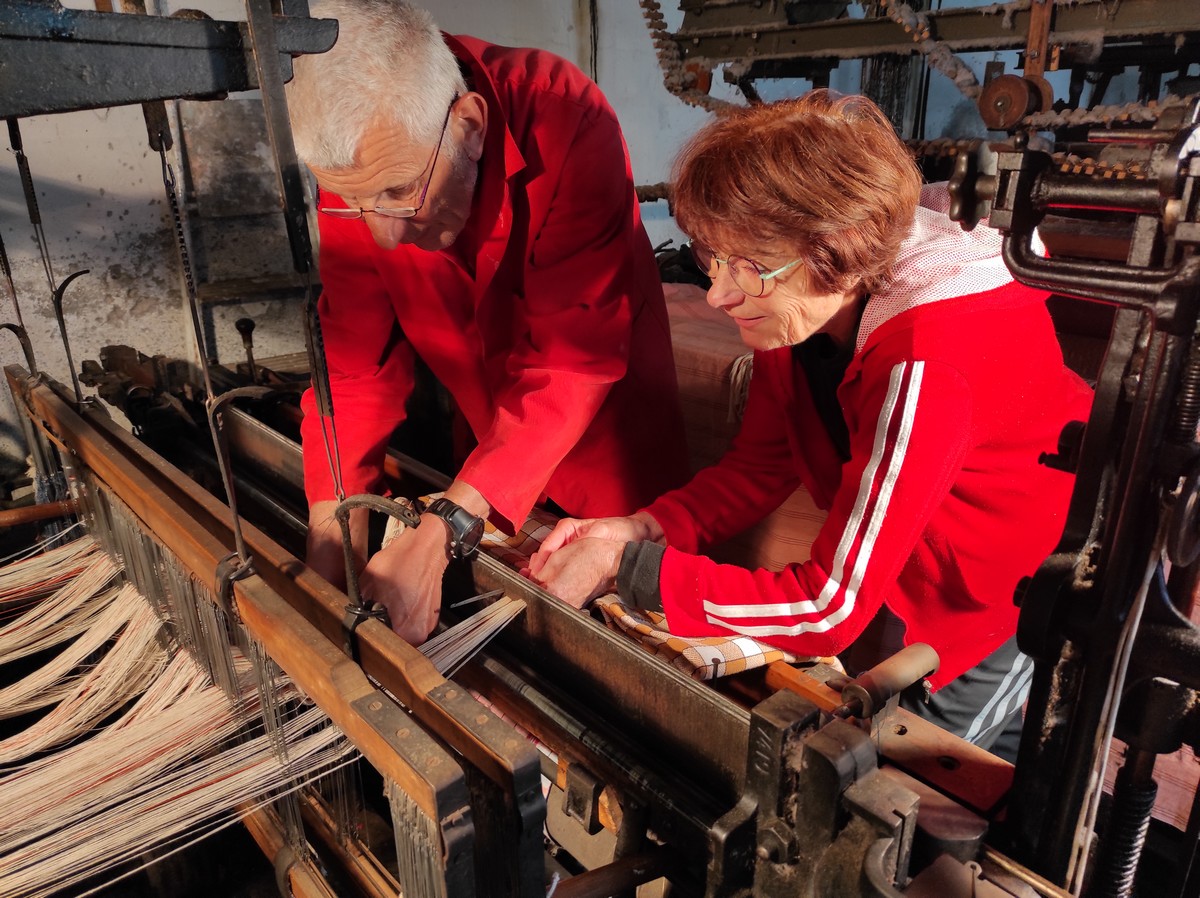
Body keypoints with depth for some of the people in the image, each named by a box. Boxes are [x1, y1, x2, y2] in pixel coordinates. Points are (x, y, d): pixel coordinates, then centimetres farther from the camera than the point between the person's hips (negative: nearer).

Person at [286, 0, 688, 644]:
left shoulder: (566, 122, -33)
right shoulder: (355, 159, -18)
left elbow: (573, 358, -35)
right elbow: (356, 357, -15)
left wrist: (443, 534, -40)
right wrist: (330, 531, -24)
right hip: (485, 429, 4)